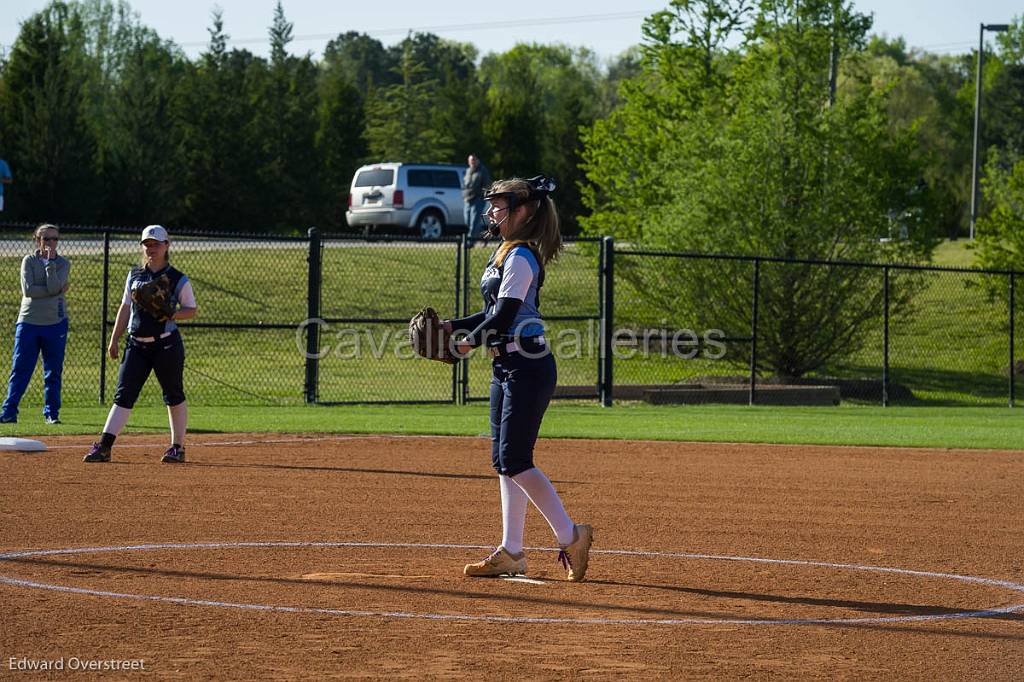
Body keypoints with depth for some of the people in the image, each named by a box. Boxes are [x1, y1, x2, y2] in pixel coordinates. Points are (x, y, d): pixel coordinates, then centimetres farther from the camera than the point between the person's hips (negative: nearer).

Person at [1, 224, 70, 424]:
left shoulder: (63, 263, 4)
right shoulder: (29, 261, 3)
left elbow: (54, 287, -13)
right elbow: (28, 290, -11)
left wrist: (50, 263, -14)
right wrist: (59, 290, -12)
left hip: (55, 323, 1)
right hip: (28, 322, -1)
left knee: (53, 371, 4)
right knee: (20, 370, -2)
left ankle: (51, 413, 12)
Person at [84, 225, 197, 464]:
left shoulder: (178, 280, -2)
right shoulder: (134, 276, 11)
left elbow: (191, 310, 3)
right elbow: (125, 308, 15)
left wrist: (172, 314, -17)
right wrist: (114, 340, 12)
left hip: (166, 344, -3)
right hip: (136, 344, 3)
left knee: (173, 396, 5)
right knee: (123, 394, -3)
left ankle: (178, 447, 17)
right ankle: (104, 446, -9)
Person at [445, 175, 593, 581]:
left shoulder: (520, 257, -14)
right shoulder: (505, 253, 16)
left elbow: (504, 313, -21)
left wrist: (472, 339, -10)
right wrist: (453, 326, 13)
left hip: (528, 367, -11)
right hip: (506, 367, 11)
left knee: (515, 461, -11)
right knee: (504, 460, 10)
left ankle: (570, 536, -5)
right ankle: (511, 553, 14)